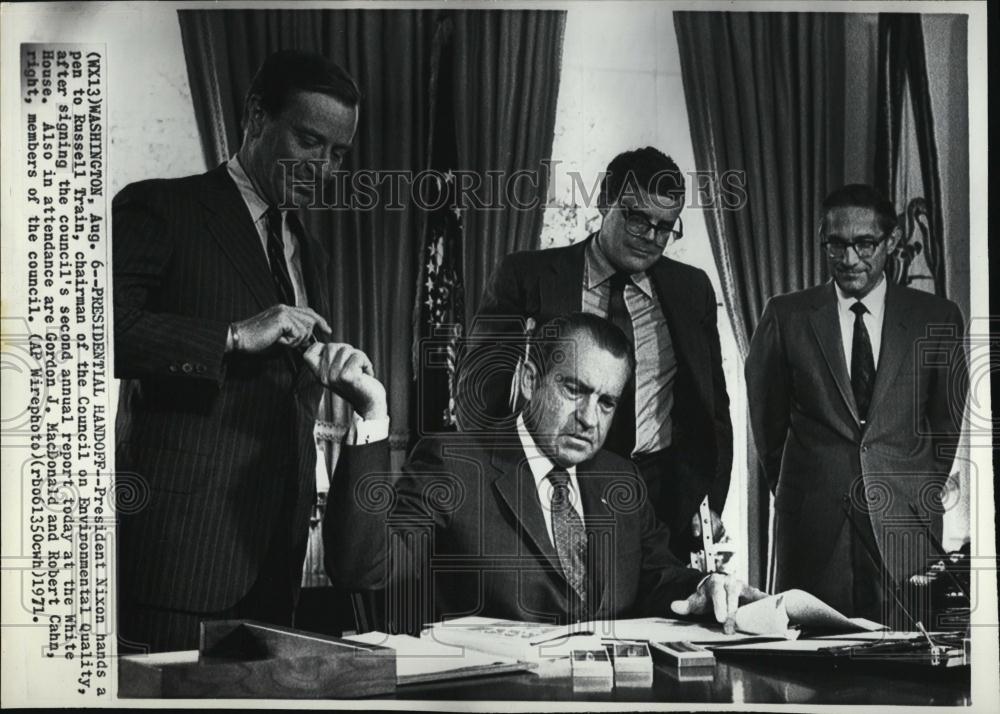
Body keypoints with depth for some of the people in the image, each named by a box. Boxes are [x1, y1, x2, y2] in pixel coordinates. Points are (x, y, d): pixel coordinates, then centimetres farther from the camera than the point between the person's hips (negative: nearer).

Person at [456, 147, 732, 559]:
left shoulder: (691, 289, 12)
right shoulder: (526, 277, 1)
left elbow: (714, 407, 15)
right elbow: (474, 396, -3)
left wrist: (708, 505, 4)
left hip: (668, 509, 3)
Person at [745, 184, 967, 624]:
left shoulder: (936, 318, 6)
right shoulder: (786, 316, 5)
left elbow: (950, 423, 14)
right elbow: (766, 419, 13)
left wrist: (930, 495, 13)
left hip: (905, 523, 0)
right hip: (812, 525, 0)